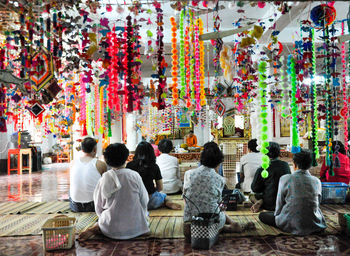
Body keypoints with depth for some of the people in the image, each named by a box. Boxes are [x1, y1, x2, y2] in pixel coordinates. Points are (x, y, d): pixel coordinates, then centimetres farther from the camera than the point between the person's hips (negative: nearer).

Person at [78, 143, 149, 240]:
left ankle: (96, 228, 0)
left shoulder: (104, 179, -8)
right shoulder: (135, 176, -10)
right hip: (135, 228, -3)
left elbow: (99, 207, 0)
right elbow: (144, 201, -2)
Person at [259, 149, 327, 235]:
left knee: (262, 215, 13)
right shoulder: (317, 181, -5)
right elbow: (317, 205, 8)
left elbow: (279, 205, -7)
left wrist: (277, 214, 14)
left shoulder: (285, 179, -15)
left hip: (292, 225, -4)